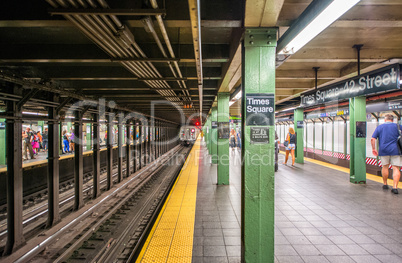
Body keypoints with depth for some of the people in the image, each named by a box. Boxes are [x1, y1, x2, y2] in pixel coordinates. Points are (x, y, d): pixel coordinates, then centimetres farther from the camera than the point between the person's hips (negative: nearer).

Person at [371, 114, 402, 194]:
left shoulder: (379, 127, 8)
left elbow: (373, 139, 1)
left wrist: (373, 149, 8)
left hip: (383, 150, 1)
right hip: (395, 150, -1)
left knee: (385, 167, 16)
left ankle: (385, 184, 26)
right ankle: (395, 187, -8)